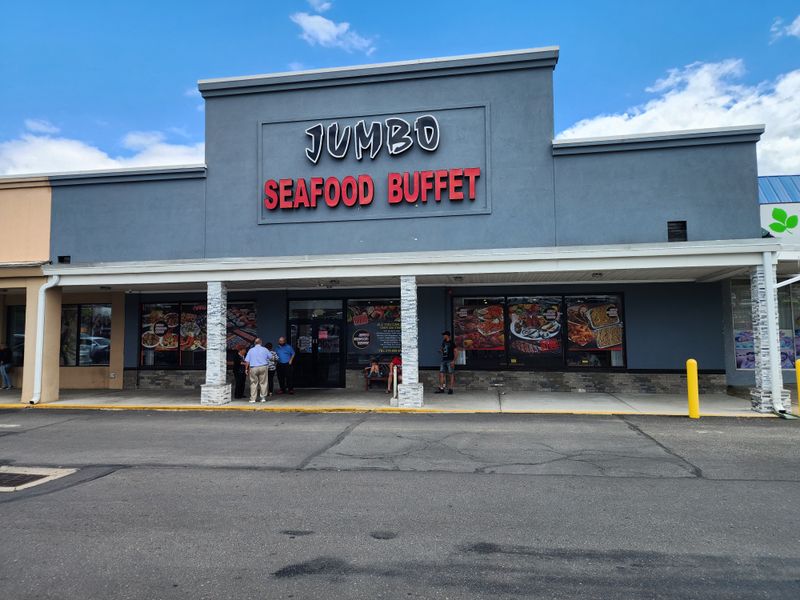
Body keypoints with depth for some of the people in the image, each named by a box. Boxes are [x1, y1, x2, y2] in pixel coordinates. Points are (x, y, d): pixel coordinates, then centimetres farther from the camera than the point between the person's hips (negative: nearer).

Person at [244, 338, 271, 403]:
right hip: (263, 367, 0)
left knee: (253, 383, 5)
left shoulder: (251, 350, 4)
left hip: (253, 368, 0)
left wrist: (246, 369, 6)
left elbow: (247, 361, 0)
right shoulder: (264, 349, 3)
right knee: (263, 383, 8)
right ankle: (263, 397, 10)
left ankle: (253, 399, 4)